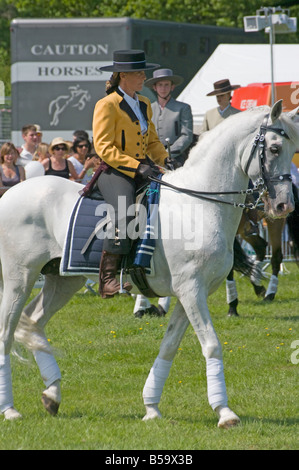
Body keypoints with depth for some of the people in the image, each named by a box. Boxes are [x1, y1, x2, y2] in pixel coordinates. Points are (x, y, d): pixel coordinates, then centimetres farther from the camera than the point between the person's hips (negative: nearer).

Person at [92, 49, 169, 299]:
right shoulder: (107, 105, -6)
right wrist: (136, 166, -21)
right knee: (125, 214, -32)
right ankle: (107, 277, -26)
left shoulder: (144, 104, 18)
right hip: (114, 172, -8)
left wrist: (166, 160, 4)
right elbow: (103, 147, -13)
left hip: (143, 171, 8)